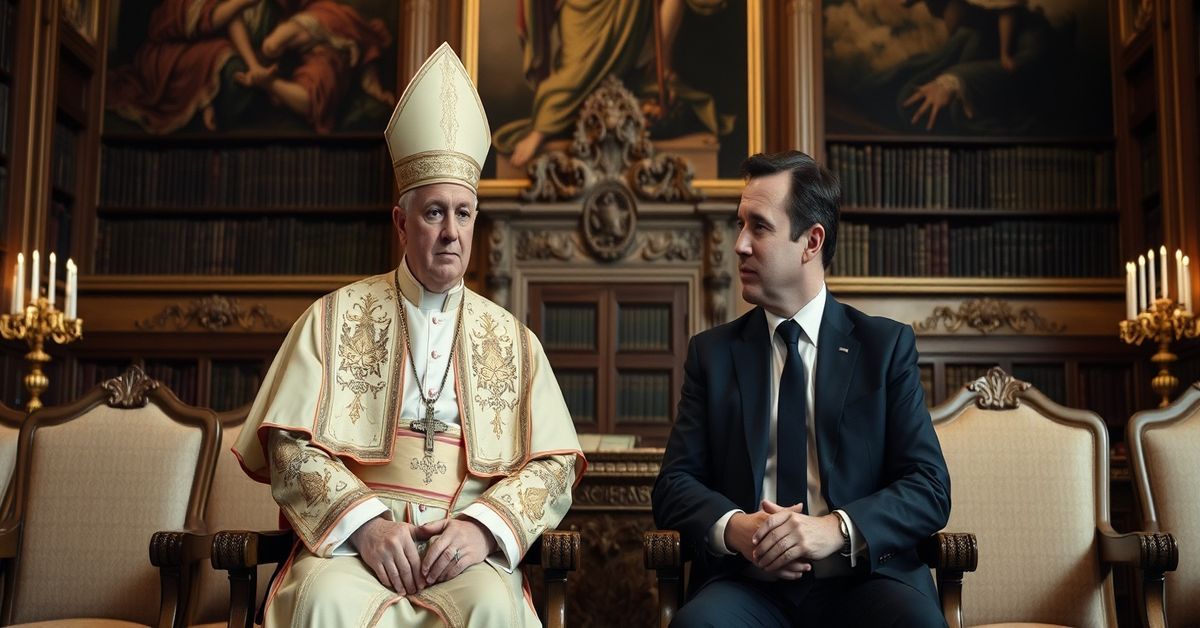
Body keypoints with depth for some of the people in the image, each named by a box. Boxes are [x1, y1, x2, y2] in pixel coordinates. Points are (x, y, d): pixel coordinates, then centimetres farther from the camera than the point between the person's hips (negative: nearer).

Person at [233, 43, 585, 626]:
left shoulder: (511, 339, 13)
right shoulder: (337, 316, 9)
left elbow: (553, 465, 7)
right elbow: (291, 446, 2)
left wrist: (483, 524, -12)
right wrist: (365, 521, -14)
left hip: (466, 545, 1)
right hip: (351, 536, -1)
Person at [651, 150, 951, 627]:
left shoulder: (887, 345, 8)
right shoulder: (712, 352, 12)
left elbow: (929, 489, 1)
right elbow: (674, 484, 7)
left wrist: (836, 529, -18)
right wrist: (733, 528, -15)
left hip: (863, 579, 1)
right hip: (749, 584, -1)